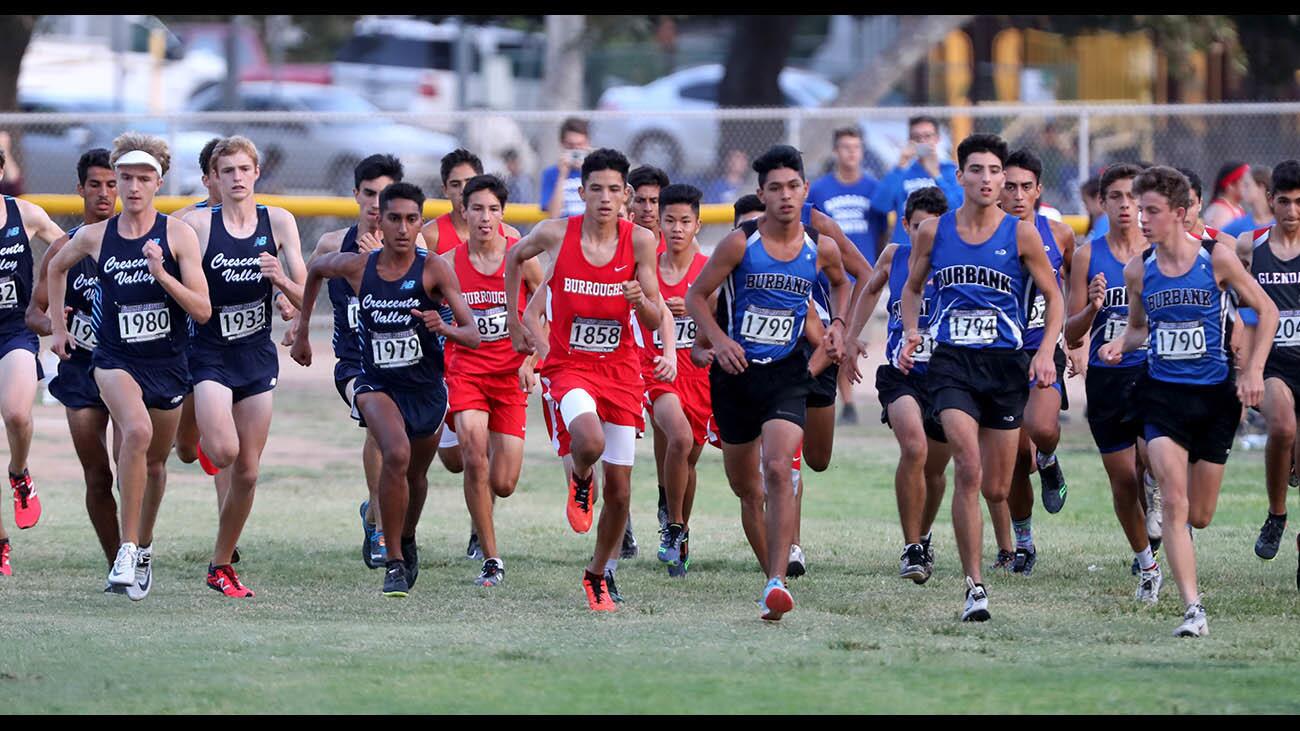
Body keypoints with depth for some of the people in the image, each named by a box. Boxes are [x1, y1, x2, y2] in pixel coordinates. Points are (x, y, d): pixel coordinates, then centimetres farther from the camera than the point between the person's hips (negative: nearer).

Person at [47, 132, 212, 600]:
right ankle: (127, 549, -25)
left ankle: (144, 547, 41)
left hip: (167, 363, 1)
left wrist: (162, 274, -22)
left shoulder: (178, 235, -6)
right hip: (114, 360, -1)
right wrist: (58, 326, 20)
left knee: (154, 461, 15)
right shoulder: (94, 237, -1)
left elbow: (202, 311, -10)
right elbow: (56, 268, 22)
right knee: (138, 431, -30)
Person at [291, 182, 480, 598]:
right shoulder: (356, 266, -9)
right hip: (378, 385, -1)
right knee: (397, 454, -29)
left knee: (416, 476, 19)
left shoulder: (434, 269, -14)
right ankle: (394, 563, -19)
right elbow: (315, 270, 14)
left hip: (427, 389, 1)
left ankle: (407, 542, 52)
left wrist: (445, 328, -38)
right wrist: (303, 330, 18)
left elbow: (473, 336, -16)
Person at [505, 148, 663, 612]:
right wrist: (514, 323, 15)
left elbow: (655, 322, -2)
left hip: (620, 372, 2)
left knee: (619, 490, 2)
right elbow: (514, 258, 15)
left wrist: (640, 300, -24)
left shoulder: (640, 242, -6)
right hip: (569, 365, -2)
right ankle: (580, 483, 3)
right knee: (590, 441, -34)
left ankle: (597, 575, 25)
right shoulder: (555, 234, -8)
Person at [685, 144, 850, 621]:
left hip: (788, 375, -1)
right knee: (746, 487, 9)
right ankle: (772, 576, 27)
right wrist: (718, 340, -17)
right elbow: (696, 297, -1)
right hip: (736, 372, 1)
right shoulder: (740, 243, -8)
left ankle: (778, 582, -27)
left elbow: (841, 282, 23)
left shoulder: (820, 249, -1)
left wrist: (838, 326, 7)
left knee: (777, 470, -22)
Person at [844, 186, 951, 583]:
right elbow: (870, 289, 24)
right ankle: (912, 548, -17)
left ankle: (923, 536, 43)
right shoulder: (894, 256, 3)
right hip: (900, 375, 0)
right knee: (914, 448, -26)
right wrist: (851, 336, 22)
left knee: (933, 469, 13)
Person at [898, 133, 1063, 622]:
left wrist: (1046, 351, -7)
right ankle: (974, 586, -16)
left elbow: (1053, 297, 7)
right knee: (968, 470, -20)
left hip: (1006, 364, 1)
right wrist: (911, 331, -1)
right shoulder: (933, 232, 3)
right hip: (951, 362, 0)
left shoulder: (1021, 235, -1)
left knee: (996, 490, 5)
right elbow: (912, 289, 18)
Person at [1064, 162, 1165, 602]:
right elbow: (1072, 336, 4)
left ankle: (1155, 498, 12)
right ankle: (1146, 566, 23)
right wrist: (1092, 308, -15)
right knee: (1123, 480, 4)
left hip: (1155, 372, -1)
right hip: (1106, 378, 1)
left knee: (1153, 458, -24)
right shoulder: (1088, 256, 4)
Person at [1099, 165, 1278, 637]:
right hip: (1162, 395, 1)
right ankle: (1193, 610, -16)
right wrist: (1121, 345, -4)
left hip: (1215, 396, -1)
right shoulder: (1138, 271, 1)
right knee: (1175, 506, -15)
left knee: (1199, 517, 5)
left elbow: (1266, 311, 2)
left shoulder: (1216, 259, -7)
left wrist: (1254, 370, -7)